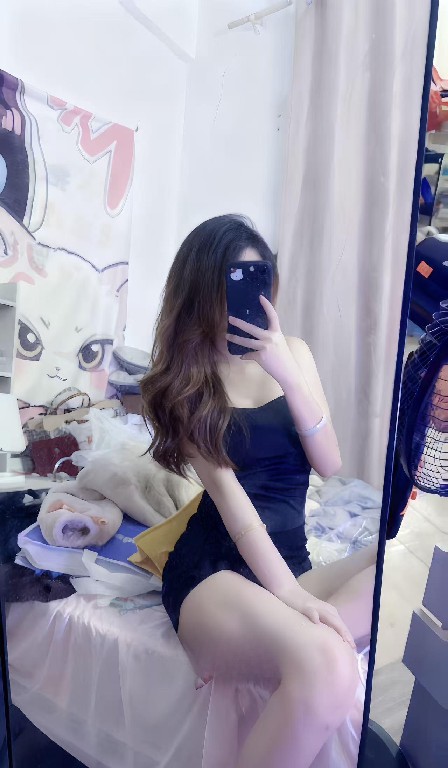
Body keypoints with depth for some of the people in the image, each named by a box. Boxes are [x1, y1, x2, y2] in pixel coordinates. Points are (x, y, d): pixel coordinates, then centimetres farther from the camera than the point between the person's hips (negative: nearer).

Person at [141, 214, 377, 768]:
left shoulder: (292, 353, 8)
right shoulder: (182, 380, 0)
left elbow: (329, 465, 0)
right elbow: (227, 492, -11)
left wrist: (288, 375, -13)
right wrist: (289, 594, -20)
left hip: (292, 563, 5)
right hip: (214, 568, -4)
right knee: (327, 671, -33)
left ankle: (242, 653, -19)